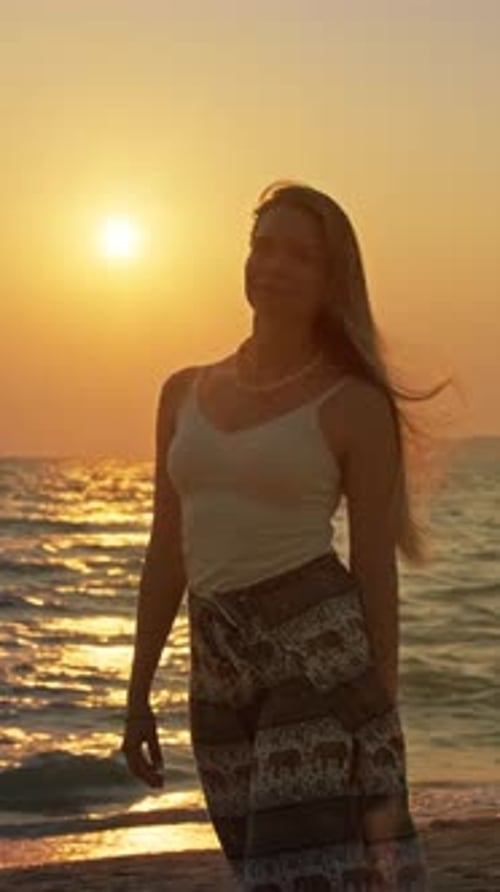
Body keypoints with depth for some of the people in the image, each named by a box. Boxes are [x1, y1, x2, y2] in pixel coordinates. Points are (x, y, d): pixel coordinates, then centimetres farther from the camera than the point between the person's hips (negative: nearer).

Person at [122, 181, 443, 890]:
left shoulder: (352, 406, -2)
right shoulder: (186, 393, 13)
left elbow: (376, 570, -1)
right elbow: (168, 552, 16)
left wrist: (383, 719, -4)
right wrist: (139, 691, 14)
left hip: (321, 645, -5)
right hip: (220, 666, 5)